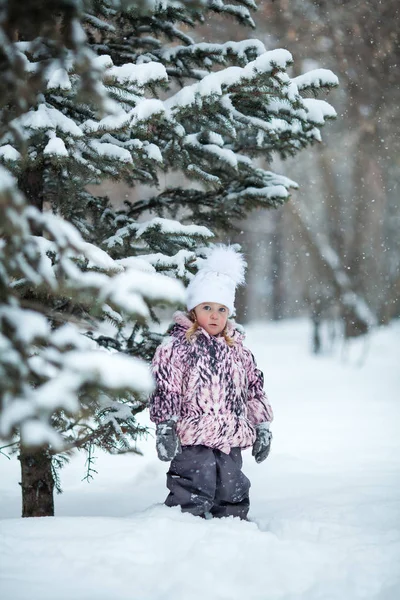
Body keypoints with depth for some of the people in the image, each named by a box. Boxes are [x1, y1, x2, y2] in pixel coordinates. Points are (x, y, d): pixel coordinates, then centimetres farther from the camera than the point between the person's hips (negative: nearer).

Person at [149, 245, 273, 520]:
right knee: (193, 497, -9)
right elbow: (165, 390, -7)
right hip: (192, 440, -6)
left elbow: (255, 390, 21)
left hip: (231, 440, 6)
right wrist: (164, 427, -13)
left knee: (233, 495, 12)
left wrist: (262, 426, 19)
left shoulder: (238, 351, 15)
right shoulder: (176, 348, -2)